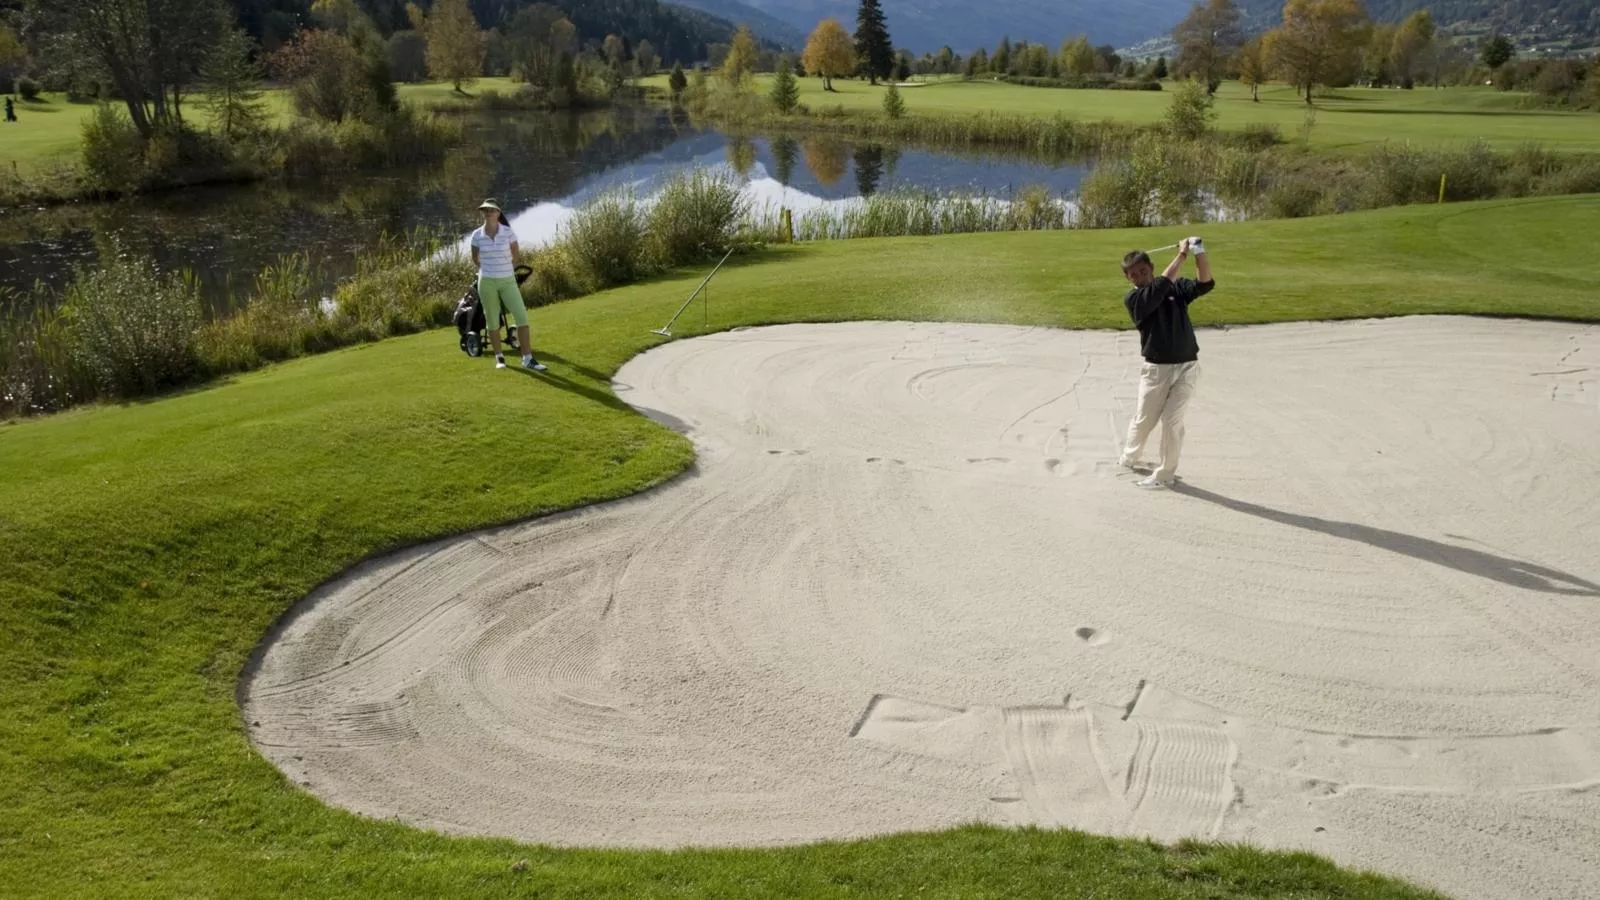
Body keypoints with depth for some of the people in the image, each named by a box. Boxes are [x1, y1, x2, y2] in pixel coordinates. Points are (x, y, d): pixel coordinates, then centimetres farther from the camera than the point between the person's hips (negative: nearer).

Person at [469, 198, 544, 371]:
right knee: (492, 321, 6)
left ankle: (527, 358, -5)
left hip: (508, 281, 0)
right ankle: (499, 357, 20)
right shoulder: (477, 235, -4)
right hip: (487, 282, 0)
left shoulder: (508, 232, -6)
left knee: (522, 316, -9)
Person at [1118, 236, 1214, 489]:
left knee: (1172, 421, -2)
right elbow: (1163, 284, -22)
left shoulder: (1177, 288, 4)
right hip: (1156, 369, -1)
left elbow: (1205, 284, -13)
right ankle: (1129, 457, 38)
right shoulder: (1133, 299, -7)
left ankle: (1165, 474, 11)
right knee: (1144, 420, 10)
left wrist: (1200, 254, -25)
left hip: (1186, 366, 1)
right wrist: (1182, 254, -23)